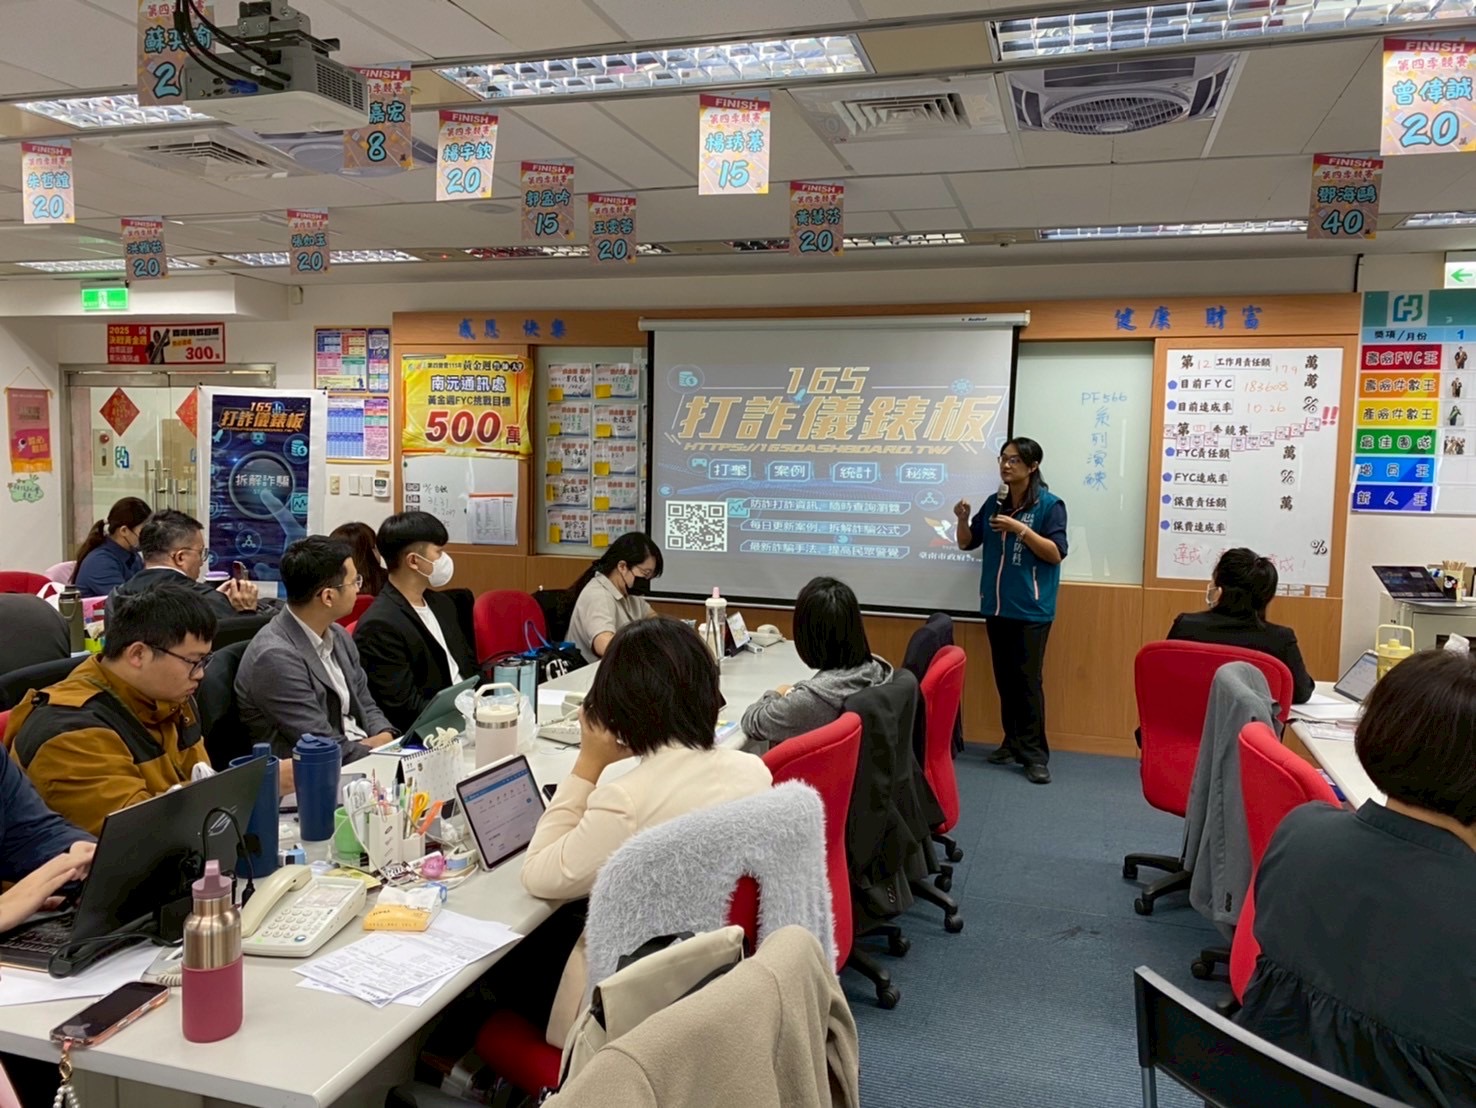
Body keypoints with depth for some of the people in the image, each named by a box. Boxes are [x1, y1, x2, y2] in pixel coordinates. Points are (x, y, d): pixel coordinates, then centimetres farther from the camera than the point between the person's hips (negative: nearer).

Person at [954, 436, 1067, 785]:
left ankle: (1035, 753, 0)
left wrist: (1020, 529, -22)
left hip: (1031, 609, -6)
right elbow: (967, 543, 13)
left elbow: (1056, 553, -12)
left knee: (1028, 680, -6)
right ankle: (1013, 742, 23)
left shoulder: (1050, 505, -7)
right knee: (1005, 679, 11)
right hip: (996, 606, 6)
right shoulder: (994, 503, 10)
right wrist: (963, 518, -6)